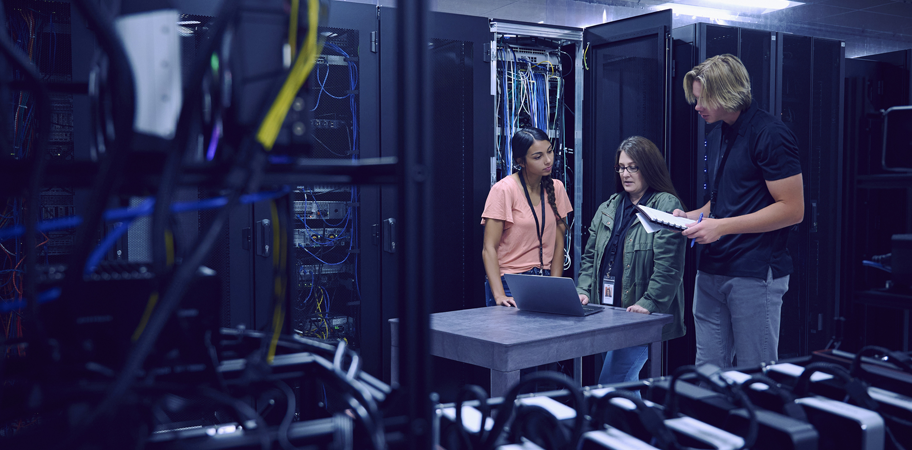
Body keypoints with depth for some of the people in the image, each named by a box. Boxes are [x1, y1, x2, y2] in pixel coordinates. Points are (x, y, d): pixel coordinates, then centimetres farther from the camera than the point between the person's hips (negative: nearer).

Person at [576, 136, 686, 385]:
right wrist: (584, 290, 3)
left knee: (611, 385, -11)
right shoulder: (607, 208, 15)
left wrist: (648, 303, -20)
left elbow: (668, 265, -14)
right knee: (625, 382, 11)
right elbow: (590, 257, 17)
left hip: (641, 318, -7)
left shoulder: (667, 206, -6)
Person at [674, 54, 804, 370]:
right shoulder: (716, 136, 15)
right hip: (712, 270, 8)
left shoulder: (770, 135, -11)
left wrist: (722, 226, -18)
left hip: (756, 273, -8)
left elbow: (792, 209, -15)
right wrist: (692, 216, 6)